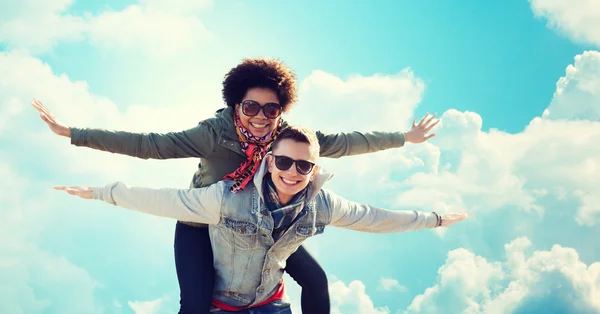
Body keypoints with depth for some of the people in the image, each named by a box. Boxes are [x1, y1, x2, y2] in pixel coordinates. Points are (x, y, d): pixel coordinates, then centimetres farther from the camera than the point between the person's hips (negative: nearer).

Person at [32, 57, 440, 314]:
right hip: (202, 223, -4)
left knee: (315, 279, 4)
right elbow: (149, 145, -34)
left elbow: (341, 143, -12)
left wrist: (403, 138, -7)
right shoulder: (214, 134, -31)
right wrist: (73, 134, -39)